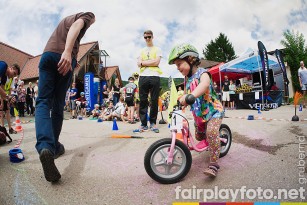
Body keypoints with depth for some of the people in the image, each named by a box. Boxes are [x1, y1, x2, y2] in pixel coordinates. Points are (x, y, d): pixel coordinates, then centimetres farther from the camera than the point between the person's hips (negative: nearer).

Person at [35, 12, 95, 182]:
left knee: (43, 102, -10)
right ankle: (54, 146, 11)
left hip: (47, 54, 4)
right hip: (64, 58, -4)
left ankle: (45, 146, -32)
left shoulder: (65, 19, 38)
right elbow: (76, 27, -7)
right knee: (58, 105, 5)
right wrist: (67, 52, -23)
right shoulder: (86, 16, 16)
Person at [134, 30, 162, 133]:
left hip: (154, 76, -3)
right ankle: (143, 124, 4)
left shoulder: (157, 49, 12)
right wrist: (151, 61, -3)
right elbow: (139, 64, 8)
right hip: (143, 76, 3)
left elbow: (157, 62, -4)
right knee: (143, 101, 0)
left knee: (154, 101, -1)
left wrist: (144, 62, -1)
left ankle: (153, 123, 8)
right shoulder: (142, 50, 22)